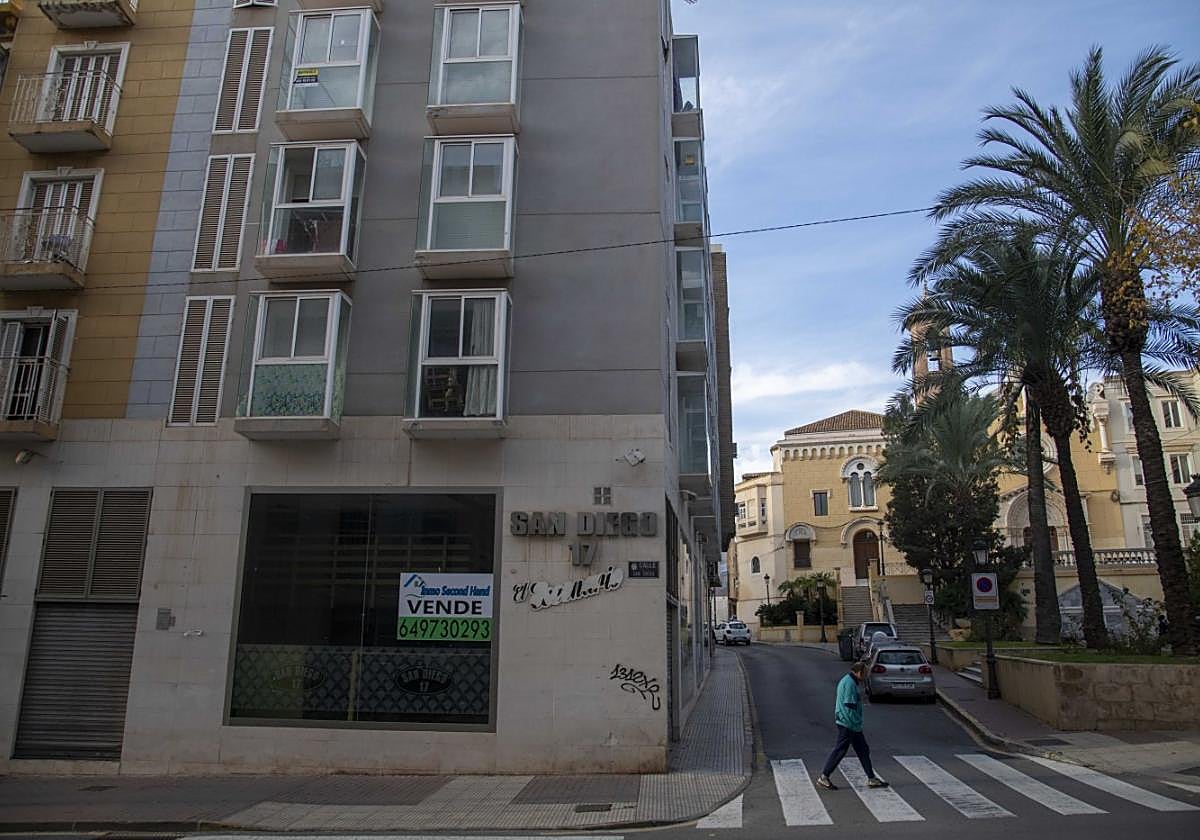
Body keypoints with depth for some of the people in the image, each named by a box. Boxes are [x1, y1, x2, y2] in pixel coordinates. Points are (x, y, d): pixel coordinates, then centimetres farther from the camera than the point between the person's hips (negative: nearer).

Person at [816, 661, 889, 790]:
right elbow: (850, 706, -23)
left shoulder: (846, 681, 14)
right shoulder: (850, 684, -20)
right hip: (848, 724, -11)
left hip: (852, 725, 11)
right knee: (840, 750, -3)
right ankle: (823, 777, 5)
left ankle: (871, 779, 20)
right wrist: (857, 725, -18)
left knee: (863, 750, 14)